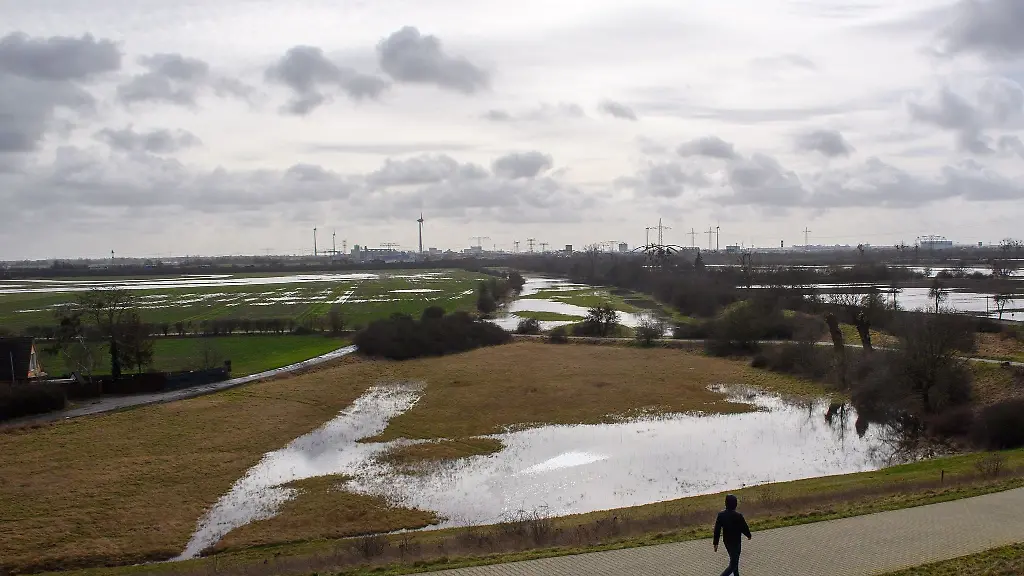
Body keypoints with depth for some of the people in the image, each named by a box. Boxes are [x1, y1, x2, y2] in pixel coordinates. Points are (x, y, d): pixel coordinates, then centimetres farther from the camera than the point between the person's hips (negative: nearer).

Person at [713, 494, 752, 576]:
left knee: (734, 560, 26)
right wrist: (748, 535, 11)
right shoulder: (738, 516, -24)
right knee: (733, 565, 1)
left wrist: (716, 543, 5)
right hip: (735, 542, -6)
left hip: (726, 541, 6)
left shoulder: (721, 515, -10)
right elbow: (744, 528, -12)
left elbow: (717, 530, -5)